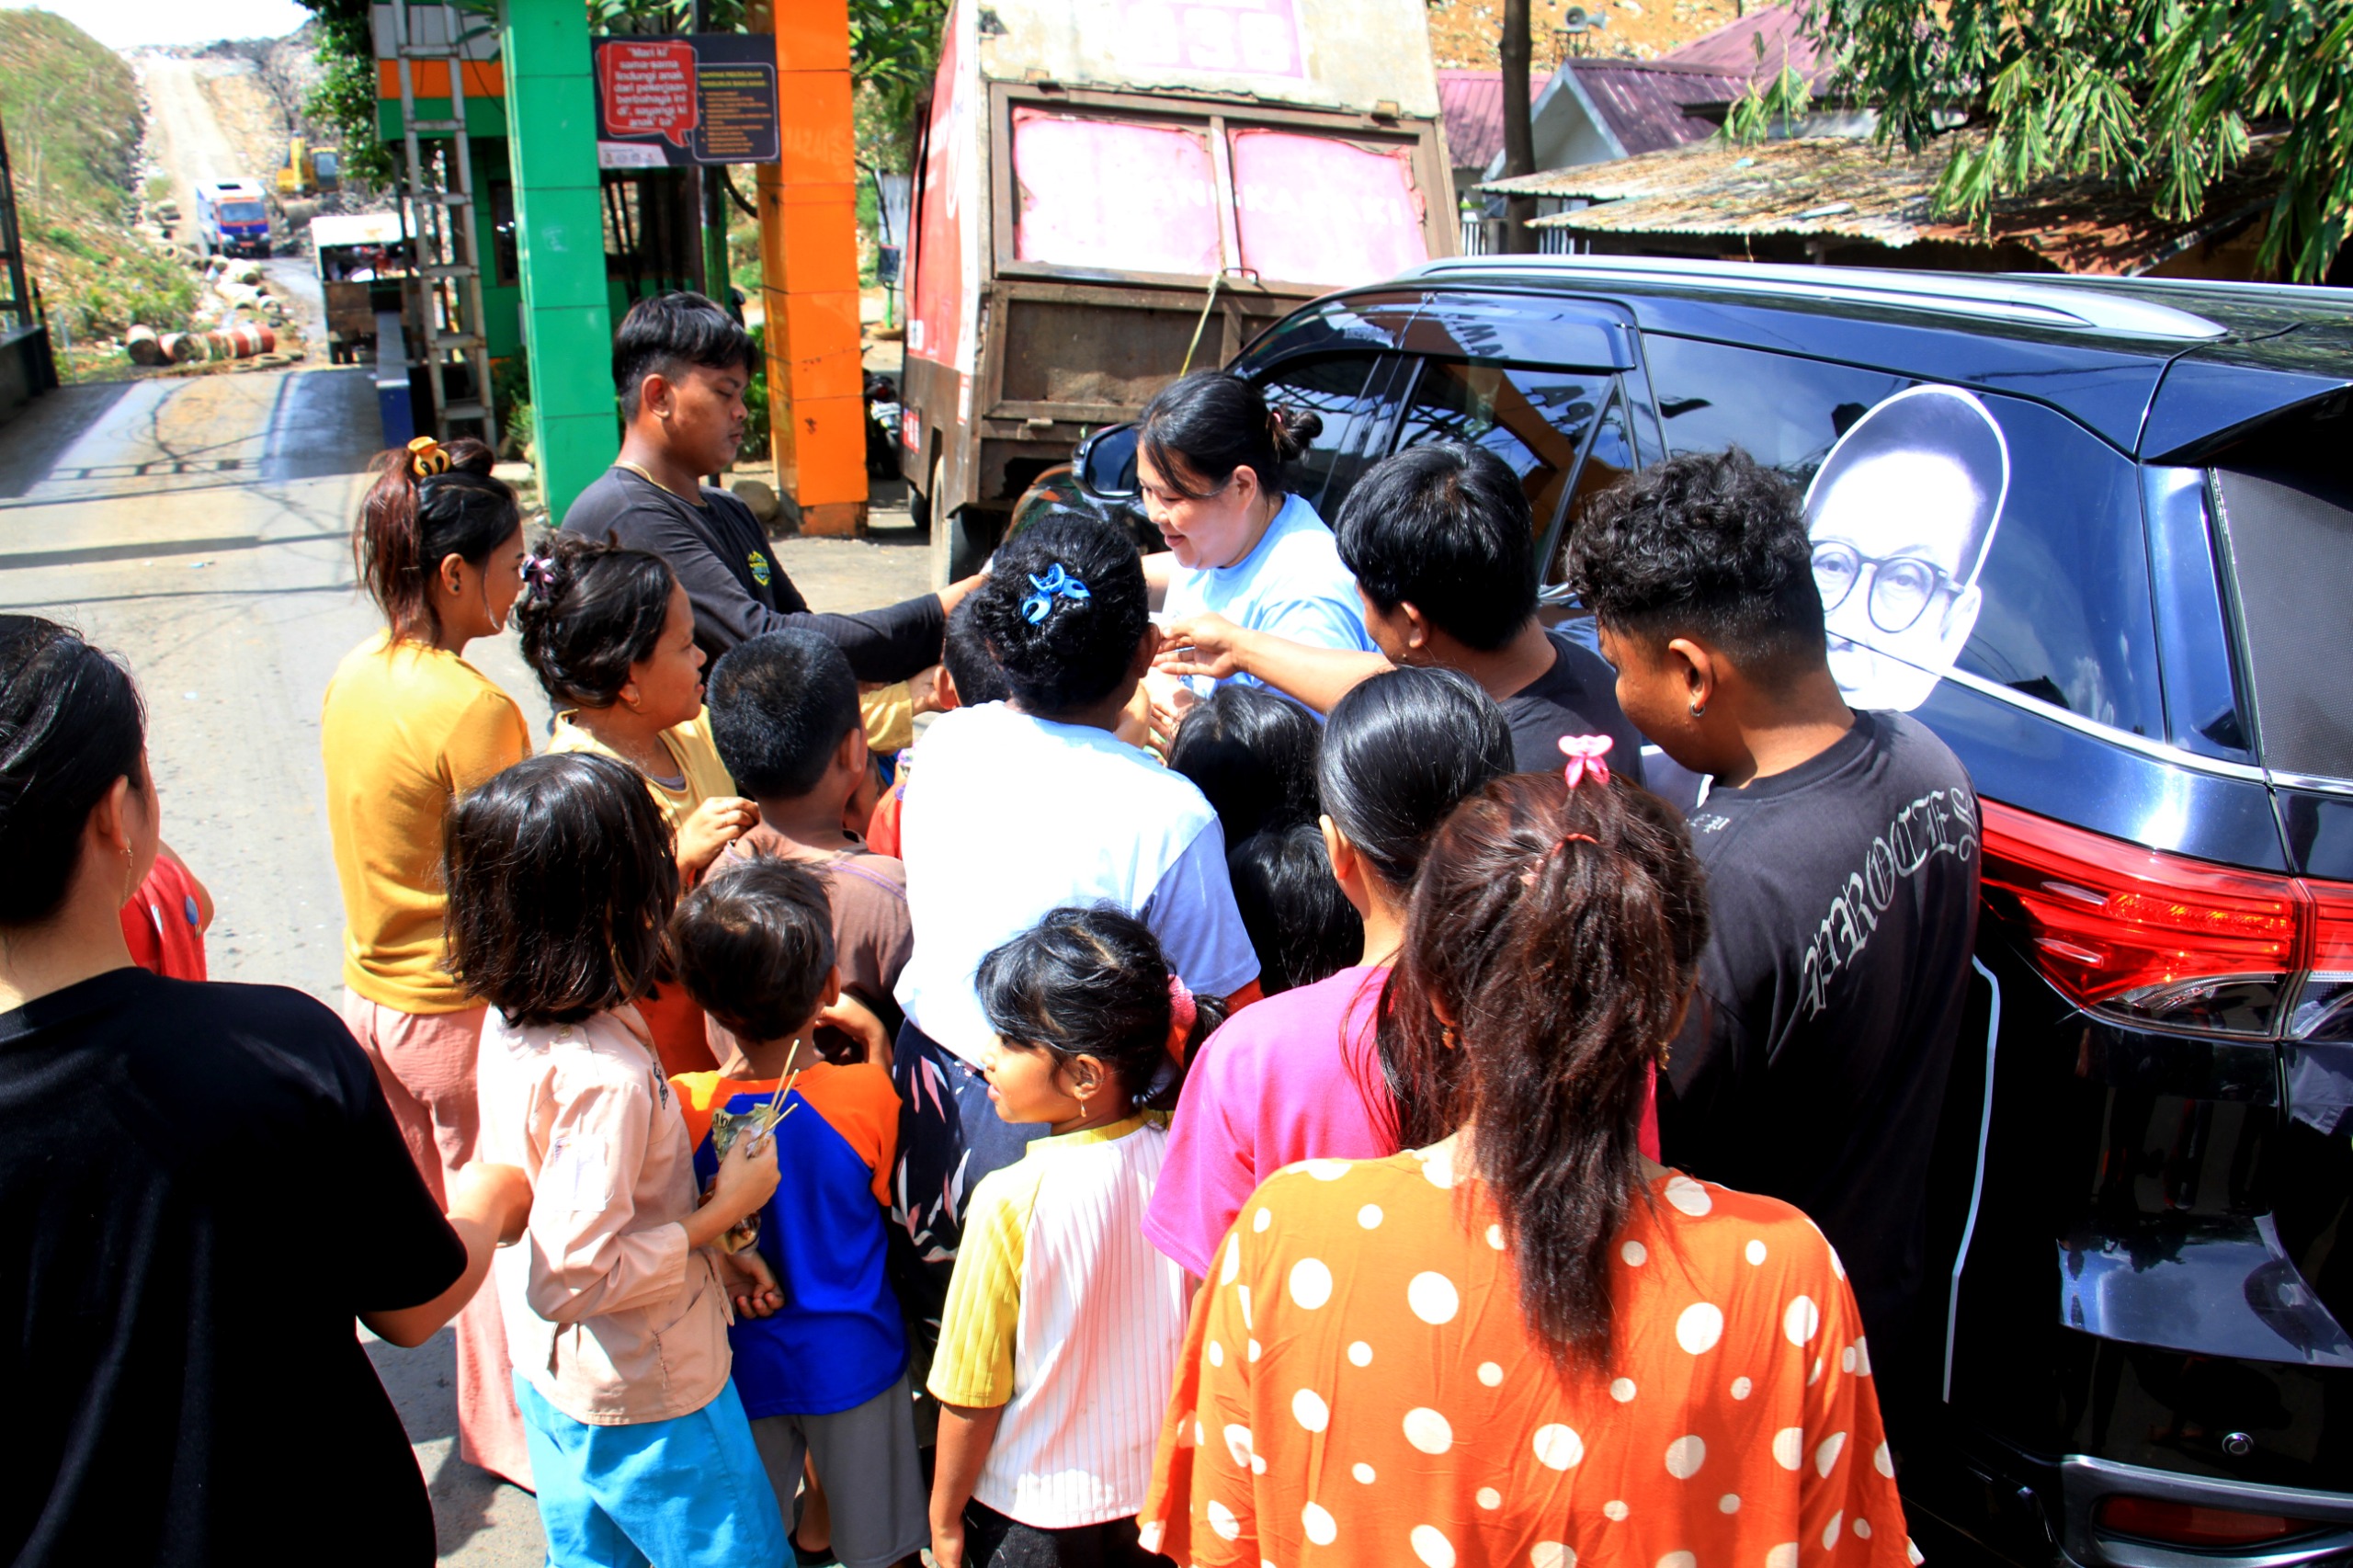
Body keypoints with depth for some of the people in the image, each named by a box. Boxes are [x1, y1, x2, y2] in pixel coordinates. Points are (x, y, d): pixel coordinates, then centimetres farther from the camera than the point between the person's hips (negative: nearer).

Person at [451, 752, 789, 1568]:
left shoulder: (510, 1019, -7)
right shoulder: (605, 1076, -34)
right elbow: (575, 1277, -30)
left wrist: (705, 1230, 3)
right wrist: (722, 1213, -21)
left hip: (548, 1374, 8)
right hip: (644, 1405, -8)